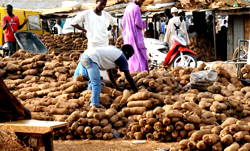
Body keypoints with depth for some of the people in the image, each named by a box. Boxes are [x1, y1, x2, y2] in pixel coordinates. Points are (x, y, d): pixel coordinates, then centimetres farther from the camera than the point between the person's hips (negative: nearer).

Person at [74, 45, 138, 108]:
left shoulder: (113, 52, 26)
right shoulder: (122, 57, 3)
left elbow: (109, 71, 33)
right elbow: (128, 76, 2)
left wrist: (116, 87, 38)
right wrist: (135, 90, 8)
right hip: (90, 59, -10)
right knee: (96, 83, -10)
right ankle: (95, 104, -14)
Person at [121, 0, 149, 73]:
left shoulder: (128, 7, 12)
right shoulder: (136, 8, -12)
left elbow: (123, 22, 16)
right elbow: (138, 23, -17)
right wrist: (144, 24, 2)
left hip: (127, 35, 8)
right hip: (135, 35, -8)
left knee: (131, 55, 10)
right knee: (139, 54, -7)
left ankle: (131, 71, 10)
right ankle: (140, 70, -12)